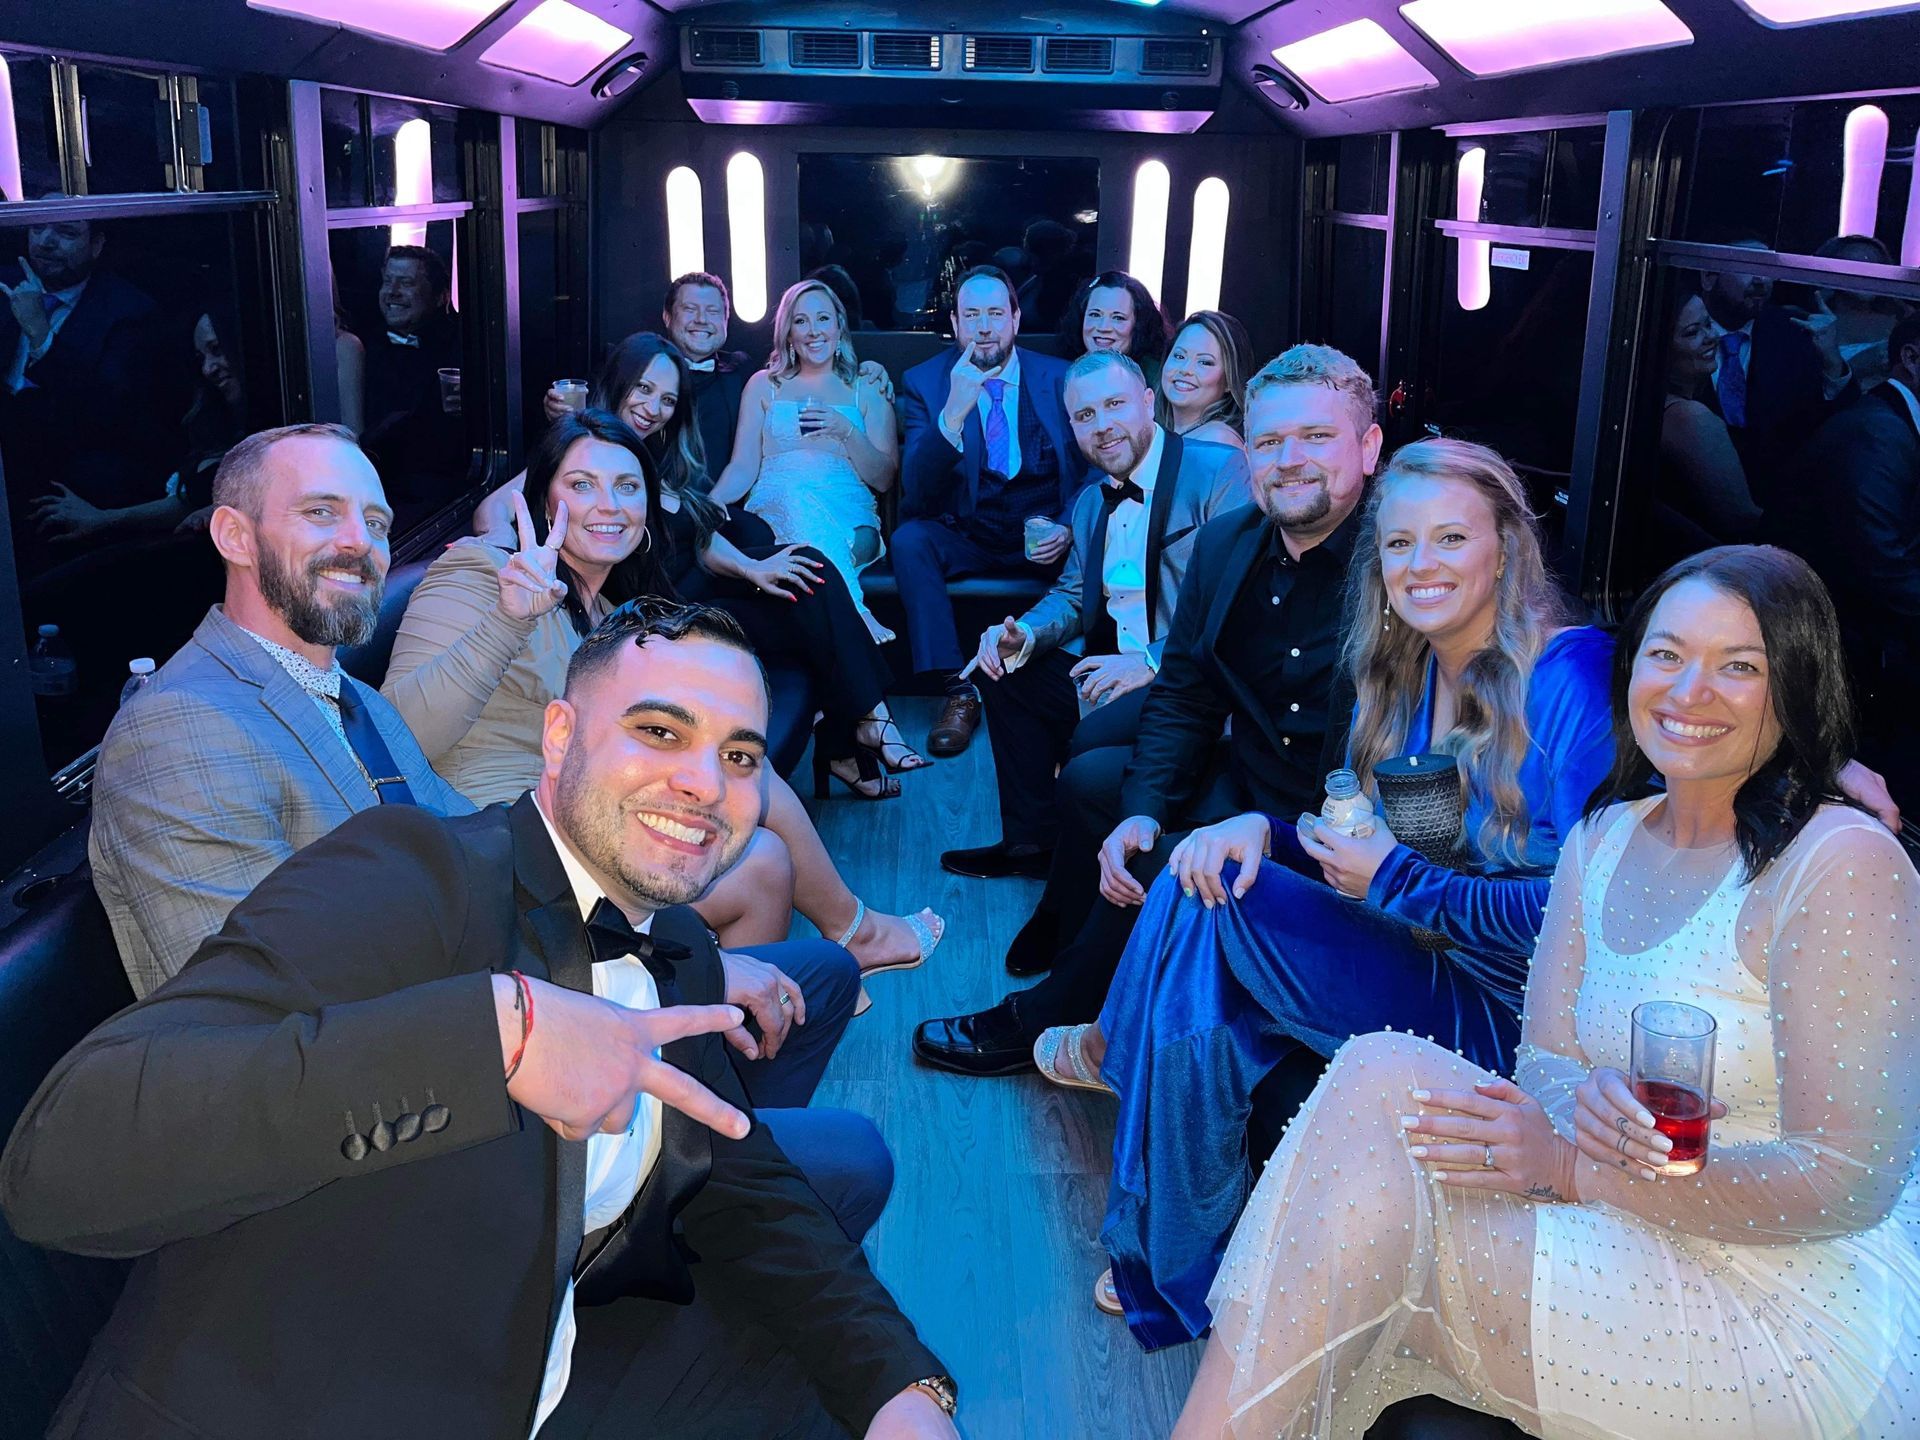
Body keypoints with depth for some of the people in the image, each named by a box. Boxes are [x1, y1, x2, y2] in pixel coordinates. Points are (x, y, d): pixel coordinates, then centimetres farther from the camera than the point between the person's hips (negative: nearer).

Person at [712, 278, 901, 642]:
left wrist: (848, 432, -7)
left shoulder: (867, 391, 18)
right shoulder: (764, 385, 20)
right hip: (774, 508, 0)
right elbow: (743, 467, 10)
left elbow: (884, 480, 10)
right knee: (796, 500, -38)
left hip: (849, 518, 0)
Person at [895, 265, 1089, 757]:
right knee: (909, 539, -29)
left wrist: (1070, 529, -17)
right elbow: (917, 488, -11)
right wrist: (954, 411, -26)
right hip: (964, 539, 0)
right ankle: (959, 692, -24)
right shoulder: (923, 382, 1)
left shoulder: (1061, 378, 4)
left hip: (1044, 541, 0)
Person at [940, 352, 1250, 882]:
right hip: (1105, 674, 9)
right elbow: (1072, 595, 23)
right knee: (1007, 670, 8)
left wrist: (1152, 662, -27)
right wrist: (1023, 634, 0)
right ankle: (1032, 843, 17)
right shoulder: (1092, 500, 16)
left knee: (1093, 740, -30)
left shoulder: (1220, 472, -12)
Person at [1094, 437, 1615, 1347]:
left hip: (1512, 1016, -7)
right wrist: (1267, 829, -9)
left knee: (1201, 912, -22)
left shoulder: (1569, 676, -17)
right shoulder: (1403, 673, 6)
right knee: (1202, 886, -13)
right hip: (1425, 975, 8)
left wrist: (1397, 880, -16)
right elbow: (1367, 843, 11)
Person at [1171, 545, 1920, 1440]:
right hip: (1636, 1255, 6)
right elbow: (1544, 1059, 6)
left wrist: (1571, 1164, -20)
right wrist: (1589, 1103, -19)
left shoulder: (1843, 862, -13)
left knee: (1382, 1079, -21)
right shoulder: (1602, 839, 8)